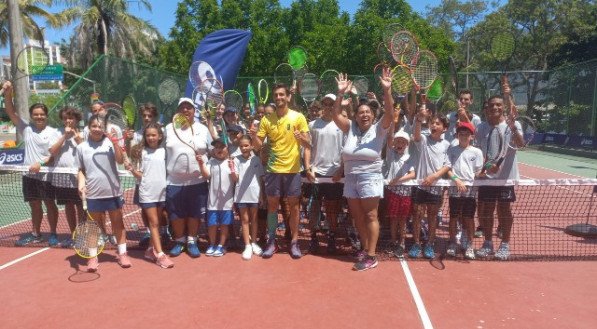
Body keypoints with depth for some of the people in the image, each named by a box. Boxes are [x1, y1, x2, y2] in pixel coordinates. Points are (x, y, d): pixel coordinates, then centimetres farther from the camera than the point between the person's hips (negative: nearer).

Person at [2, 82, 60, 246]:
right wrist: (8, 94, -13)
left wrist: (41, 164, -20)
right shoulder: (26, 128, 6)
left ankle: (53, 234, 16)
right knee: (35, 205, 15)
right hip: (30, 175, 4)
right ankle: (36, 234, 27)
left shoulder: (53, 132, -4)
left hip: (46, 175, -4)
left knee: (50, 204, 5)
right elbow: (11, 113, 0)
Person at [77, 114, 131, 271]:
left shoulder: (110, 143, 0)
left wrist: (115, 143, -21)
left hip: (113, 191, 0)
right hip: (93, 193, 1)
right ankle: (93, 257, 19)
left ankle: (122, 253, 19)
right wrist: (81, 184, -7)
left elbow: (120, 161, -12)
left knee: (118, 223, 9)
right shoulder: (81, 147, 4)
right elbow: (81, 170, 9)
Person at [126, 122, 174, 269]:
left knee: (156, 223, 12)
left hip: (161, 192, 3)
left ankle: (151, 250, 25)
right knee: (154, 223, -3)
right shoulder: (142, 152, -1)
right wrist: (132, 169, -17)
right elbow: (140, 175, 0)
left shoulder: (163, 151, 5)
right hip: (147, 192, -3)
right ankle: (160, 255, -3)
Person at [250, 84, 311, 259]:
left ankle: (294, 242, 16)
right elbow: (258, 145, 3)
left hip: (292, 169, -2)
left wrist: (301, 138, -26)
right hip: (273, 169, 2)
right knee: (272, 204, 7)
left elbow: (308, 145, -4)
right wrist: (254, 136, -18)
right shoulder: (266, 119, 4)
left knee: (293, 205, 5)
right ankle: (271, 241, 19)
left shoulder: (298, 117, -3)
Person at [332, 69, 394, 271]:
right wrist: (341, 93, -13)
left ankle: (371, 256, 2)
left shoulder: (378, 129, -2)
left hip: (370, 178, -4)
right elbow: (336, 115, -2)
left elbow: (390, 113, -16)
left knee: (370, 216, -1)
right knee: (357, 217, 11)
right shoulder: (350, 128, 7)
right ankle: (365, 249, 26)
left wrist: (387, 90, -27)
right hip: (350, 179, 5)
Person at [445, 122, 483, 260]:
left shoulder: (476, 152, 6)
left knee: (469, 218, 4)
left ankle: (469, 246, 15)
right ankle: (452, 243, 19)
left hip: (470, 188, 0)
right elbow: (447, 169, -1)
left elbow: (478, 172, 6)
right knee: (453, 217, 6)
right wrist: (457, 180, -13)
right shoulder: (451, 150, 4)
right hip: (455, 188, 0)